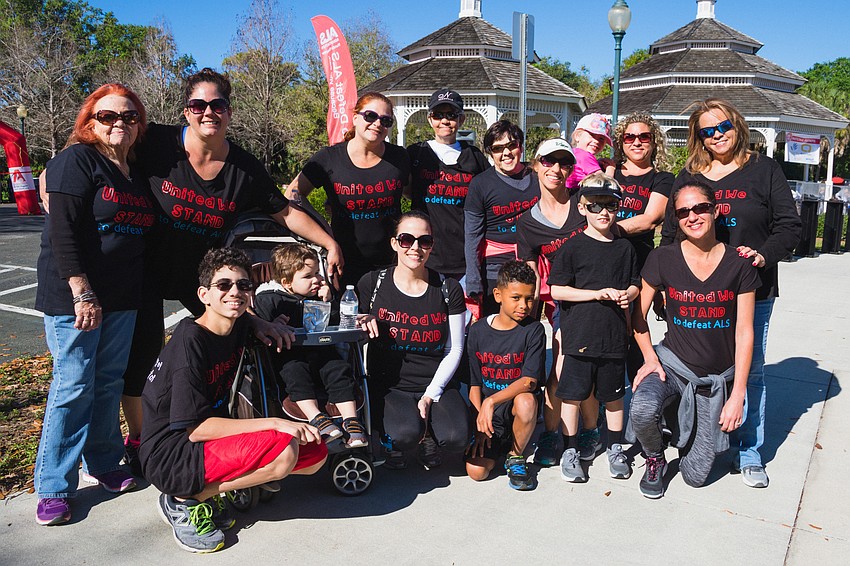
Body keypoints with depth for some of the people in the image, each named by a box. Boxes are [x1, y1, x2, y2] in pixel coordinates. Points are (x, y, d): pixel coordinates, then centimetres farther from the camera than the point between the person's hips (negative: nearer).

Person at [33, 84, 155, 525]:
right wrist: (82, 293, -21)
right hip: (74, 295, -6)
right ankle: (54, 487, 11)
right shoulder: (77, 160, -7)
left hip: (122, 298, 7)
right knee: (74, 385, -2)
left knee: (110, 382, 13)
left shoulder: (137, 173, 14)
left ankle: (101, 464, 28)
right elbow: (63, 231, -15)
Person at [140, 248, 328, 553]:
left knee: (315, 453, 0)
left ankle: (215, 486, 7)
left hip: (212, 440, 8)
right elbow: (196, 428, -24)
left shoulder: (240, 327, 2)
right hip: (170, 456, -8)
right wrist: (273, 423, -27)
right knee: (282, 450, -29)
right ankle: (184, 500, -9)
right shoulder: (190, 340, -21)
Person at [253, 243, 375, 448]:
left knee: (339, 368, -20)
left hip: (319, 351, 3)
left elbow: (333, 325, 11)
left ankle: (351, 419, -22)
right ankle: (316, 417, -39)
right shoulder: (267, 298, -1)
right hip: (288, 355, -3)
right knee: (296, 371, -33)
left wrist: (327, 302, -2)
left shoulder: (317, 295, 13)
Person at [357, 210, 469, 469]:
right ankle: (393, 442, 8)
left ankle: (429, 435, 12)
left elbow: (454, 350, 3)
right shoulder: (372, 284, -1)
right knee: (406, 434, -31)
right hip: (387, 386, -1)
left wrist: (431, 395, -7)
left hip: (436, 384, 2)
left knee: (456, 438, -25)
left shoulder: (449, 290, 3)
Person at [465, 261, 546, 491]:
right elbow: (474, 383, 2)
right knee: (476, 471, -18)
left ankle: (515, 457, -8)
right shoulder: (478, 331, -2)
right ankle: (501, 441, 15)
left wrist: (492, 401, -29)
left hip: (515, 405, -1)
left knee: (526, 401, -36)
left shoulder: (533, 330, -8)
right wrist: (480, 418, -11)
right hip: (486, 412, 1)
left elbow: (529, 381, -18)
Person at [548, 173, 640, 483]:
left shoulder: (624, 247, 8)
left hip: (614, 336, 3)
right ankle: (570, 451, 20)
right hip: (579, 336, -3)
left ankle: (615, 448, 32)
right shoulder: (573, 248, -4)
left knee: (614, 394, 15)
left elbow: (635, 284, 16)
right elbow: (557, 290, -9)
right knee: (572, 394, 4)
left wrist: (628, 294, -7)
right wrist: (598, 294, -14)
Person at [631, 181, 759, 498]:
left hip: (717, 379, 1)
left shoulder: (738, 264, -7)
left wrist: (737, 395, -7)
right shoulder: (663, 259, -8)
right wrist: (650, 359, -8)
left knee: (695, 476, 1)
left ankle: (688, 431, 35)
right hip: (672, 365, 0)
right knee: (642, 411, -35)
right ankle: (655, 459, 1)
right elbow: (638, 316, 3)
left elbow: (744, 333, -5)